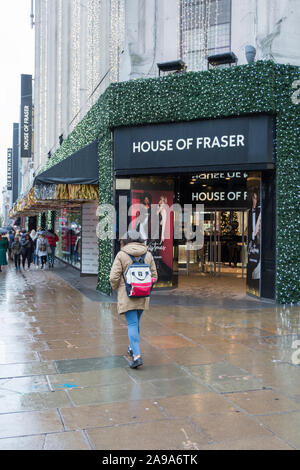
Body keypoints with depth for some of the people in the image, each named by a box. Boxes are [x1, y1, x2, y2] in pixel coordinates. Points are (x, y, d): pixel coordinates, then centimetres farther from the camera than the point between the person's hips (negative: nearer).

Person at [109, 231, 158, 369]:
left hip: (127, 296, -4)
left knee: (132, 324, -3)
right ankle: (132, 348, 38)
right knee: (136, 322, 21)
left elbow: (114, 277, -11)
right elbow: (154, 276, 7)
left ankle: (137, 356, -13)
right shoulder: (148, 255, 4)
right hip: (143, 296, 4)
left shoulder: (121, 255, -9)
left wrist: (116, 288, 9)